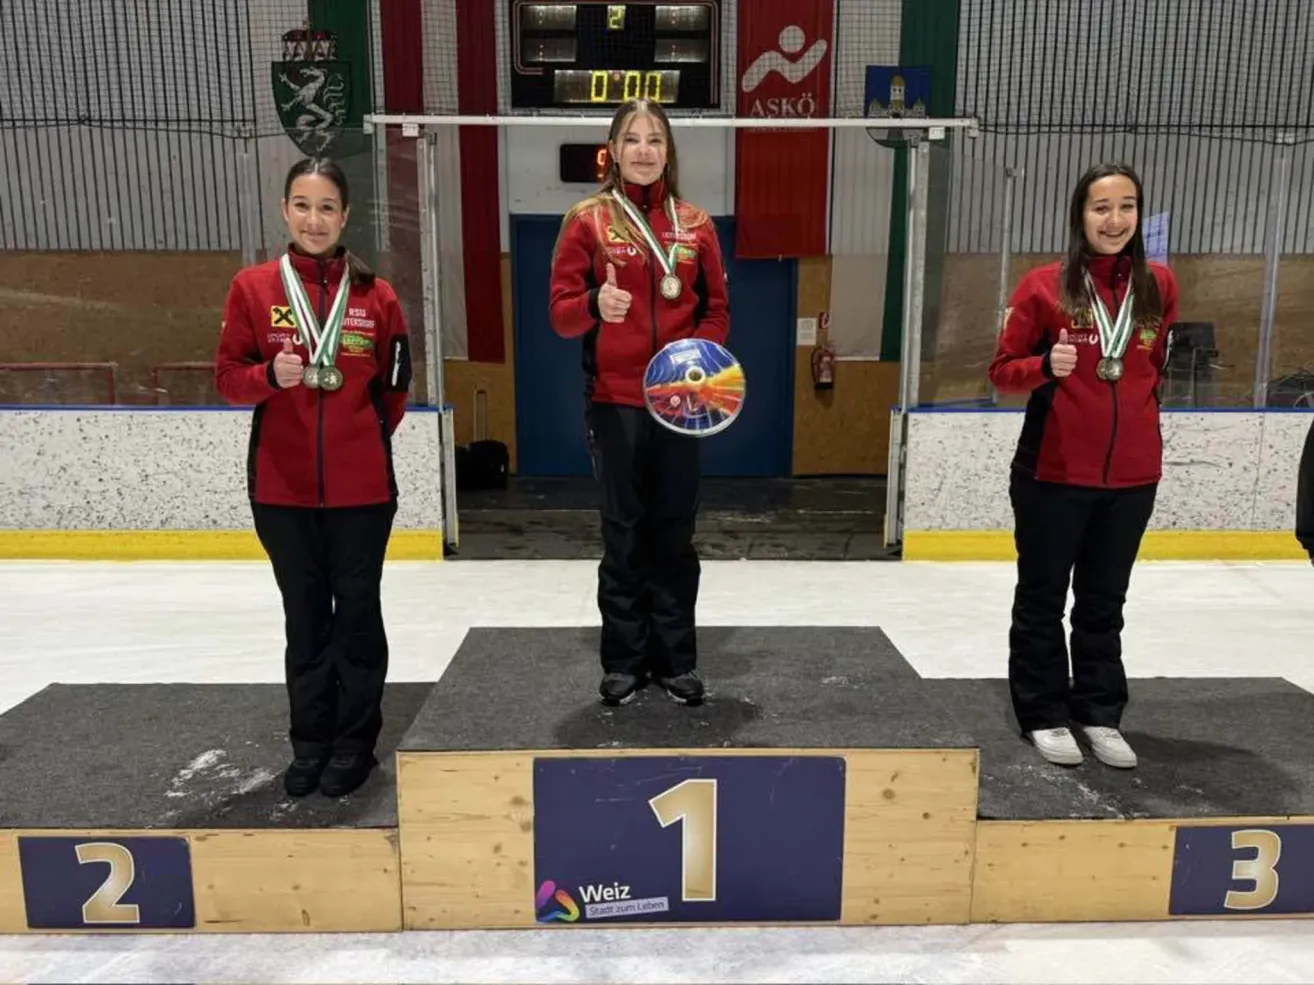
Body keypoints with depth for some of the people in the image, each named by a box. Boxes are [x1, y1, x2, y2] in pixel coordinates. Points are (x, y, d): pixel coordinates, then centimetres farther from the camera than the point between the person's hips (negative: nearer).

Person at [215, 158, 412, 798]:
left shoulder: (376, 294, 0)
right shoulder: (253, 287, 0)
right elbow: (228, 378, 0)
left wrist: (367, 434, 2)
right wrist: (270, 374, -19)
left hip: (361, 485, -1)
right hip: (282, 486, 1)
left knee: (357, 610, 8)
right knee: (304, 614, 12)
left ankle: (354, 742, 23)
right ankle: (310, 742, 27)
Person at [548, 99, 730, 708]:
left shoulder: (695, 224, 7)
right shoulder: (587, 220, 1)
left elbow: (717, 310, 9)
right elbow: (560, 313, -3)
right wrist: (595, 304, -24)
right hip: (614, 400, -2)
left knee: (675, 531, 8)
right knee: (624, 533, 6)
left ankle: (676, 659, 20)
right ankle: (623, 661, 19)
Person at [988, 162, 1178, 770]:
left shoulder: (1158, 286, 3)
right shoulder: (1044, 285, -8)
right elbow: (1002, 372, -5)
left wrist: (1138, 419, 17)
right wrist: (1046, 366, -23)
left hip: (1132, 476, 3)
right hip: (1053, 473, -3)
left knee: (1104, 602, 15)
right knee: (1042, 599, 9)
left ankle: (1101, 715, 30)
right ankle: (1044, 715, 24)